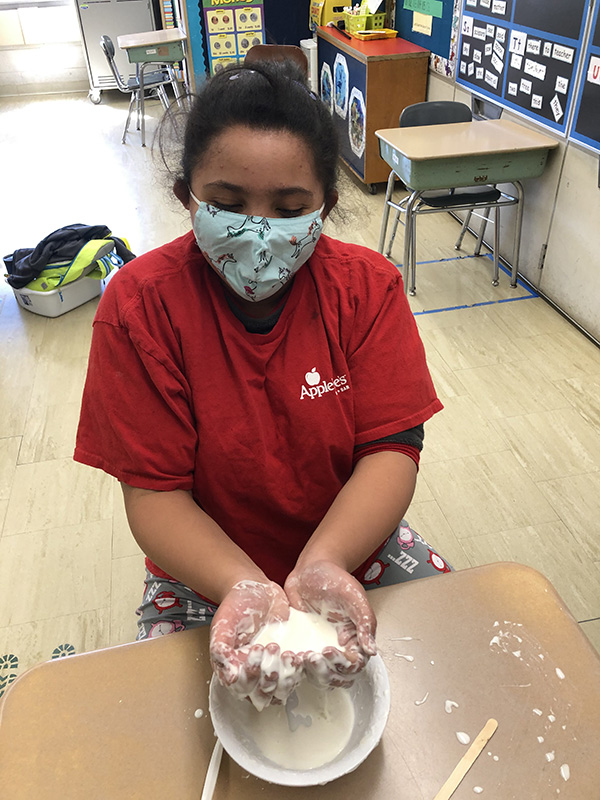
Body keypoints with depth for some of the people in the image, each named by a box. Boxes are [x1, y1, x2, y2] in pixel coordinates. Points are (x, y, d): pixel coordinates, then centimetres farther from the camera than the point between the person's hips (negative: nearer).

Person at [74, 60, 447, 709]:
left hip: (353, 544, 2)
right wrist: (245, 588, -33)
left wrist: (320, 566, -33)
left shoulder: (367, 285, -11)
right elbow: (154, 492, -16)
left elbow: (392, 448, -15)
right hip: (205, 573, -1)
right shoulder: (139, 305, -16)